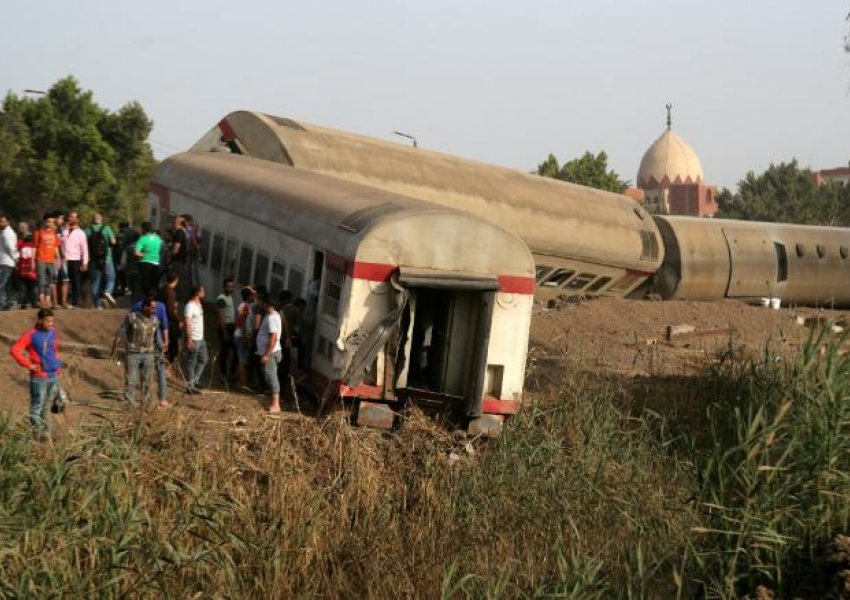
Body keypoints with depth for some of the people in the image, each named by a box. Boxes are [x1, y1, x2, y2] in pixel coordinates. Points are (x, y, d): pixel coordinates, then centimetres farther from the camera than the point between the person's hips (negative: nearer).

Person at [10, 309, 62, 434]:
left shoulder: (52, 332, 7)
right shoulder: (31, 334, -11)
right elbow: (14, 350, -16)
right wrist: (29, 365, -15)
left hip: (53, 375, 6)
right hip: (39, 376, -6)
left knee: (46, 404, 16)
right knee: (37, 406, -3)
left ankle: (45, 430, 26)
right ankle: (37, 433, 1)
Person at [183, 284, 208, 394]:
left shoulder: (199, 304, 12)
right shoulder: (190, 306, -17)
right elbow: (187, 323, -21)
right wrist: (189, 340, -24)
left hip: (200, 339, 10)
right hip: (193, 339, -10)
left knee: (203, 359, 17)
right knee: (191, 363, -1)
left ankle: (195, 380, 25)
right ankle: (190, 386, 5)